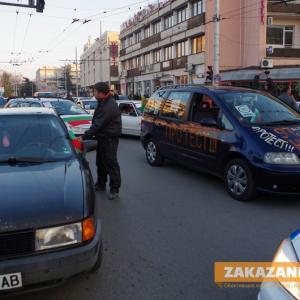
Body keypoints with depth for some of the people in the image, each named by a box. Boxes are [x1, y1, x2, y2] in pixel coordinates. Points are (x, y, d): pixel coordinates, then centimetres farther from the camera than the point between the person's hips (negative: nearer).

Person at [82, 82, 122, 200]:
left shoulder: (110, 106, -24)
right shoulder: (103, 103, 10)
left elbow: (98, 124, -27)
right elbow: (96, 122, 15)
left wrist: (85, 136, -25)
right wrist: (88, 134, 8)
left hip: (109, 139, -10)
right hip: (102, 137, 10)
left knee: (111, 163, -5)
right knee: (100, 162, 18)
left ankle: (114, 189, 3)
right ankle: (101, 184, 33)